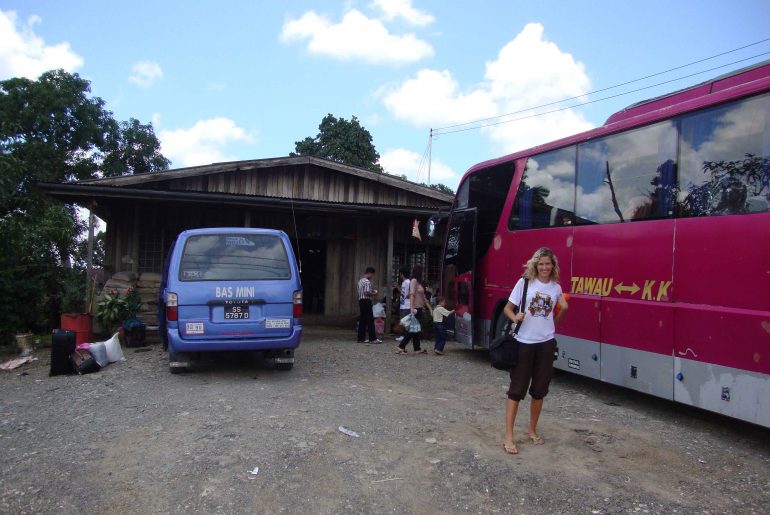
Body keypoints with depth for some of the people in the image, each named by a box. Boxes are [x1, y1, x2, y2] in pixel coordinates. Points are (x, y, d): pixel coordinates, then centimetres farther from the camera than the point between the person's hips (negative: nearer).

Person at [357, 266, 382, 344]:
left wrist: (372, 291, 15)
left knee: (362, 320, 9)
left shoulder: (360, 281, 15)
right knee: (370, 320, -5)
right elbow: (367, 293, -21)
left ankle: (361, 338, 10)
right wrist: (374, 294, -5)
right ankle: (373, 338, -4)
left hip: (361, 300, 9)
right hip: (366, 301, -9)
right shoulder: (367, 282, -14)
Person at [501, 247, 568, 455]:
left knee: (539, 390, 11)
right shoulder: (524, 282, -3)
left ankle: (532, 431, 28)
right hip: (523, 342, -3)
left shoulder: (556, 287, 6)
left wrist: (553, 324, -3)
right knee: (517, 389, -1)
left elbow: (563, 308, 17)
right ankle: (508, 436, 4)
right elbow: (508, 308, -1)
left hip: (546, 343, 3)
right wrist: (515, 318, -20)